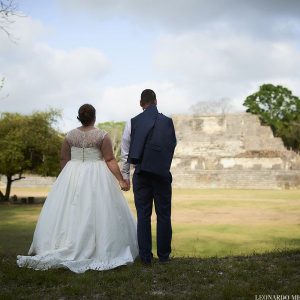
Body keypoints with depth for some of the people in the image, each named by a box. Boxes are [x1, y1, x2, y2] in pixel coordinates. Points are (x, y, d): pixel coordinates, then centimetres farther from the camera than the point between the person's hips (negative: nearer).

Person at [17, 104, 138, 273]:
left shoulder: (70, 135, 2)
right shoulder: (102, 136, -6)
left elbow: (64, 159, 7)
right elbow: (110, 160, -10)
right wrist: (121, 179, -6)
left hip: (72, 177, 3)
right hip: (97, 178, -2)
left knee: (69, 213, 8)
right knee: (97, 213, 2)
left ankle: (66, 248, 10)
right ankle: (102, 250, 1)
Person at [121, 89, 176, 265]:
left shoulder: (133, 123, 0)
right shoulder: (168, 122, -2)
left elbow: (126, 152, 2)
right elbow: (173, 146, 6)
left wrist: (125, 175, 10)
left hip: (141, 174, 1)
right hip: (162, 173, 0)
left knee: (143, 215, 6)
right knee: (164, 215, 9)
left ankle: (146, 257, 9)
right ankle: (164, 255, 15)